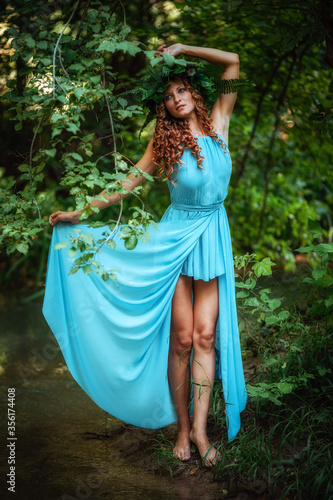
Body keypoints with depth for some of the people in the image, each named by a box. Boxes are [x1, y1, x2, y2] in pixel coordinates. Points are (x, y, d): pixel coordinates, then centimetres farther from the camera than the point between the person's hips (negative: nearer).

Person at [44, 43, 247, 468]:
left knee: (205, 334, -1)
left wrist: (183, 49, 5)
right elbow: (128, 183, 4)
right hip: (176, 237, -1)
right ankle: (182, 427, 10)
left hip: (212, 237, 2)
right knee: (182, 337, -1)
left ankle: (199, 426, 5)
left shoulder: (217, 123, 2)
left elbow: (232, 61, 5)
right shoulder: (164, 141, -1)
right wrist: (79, 213, 2)